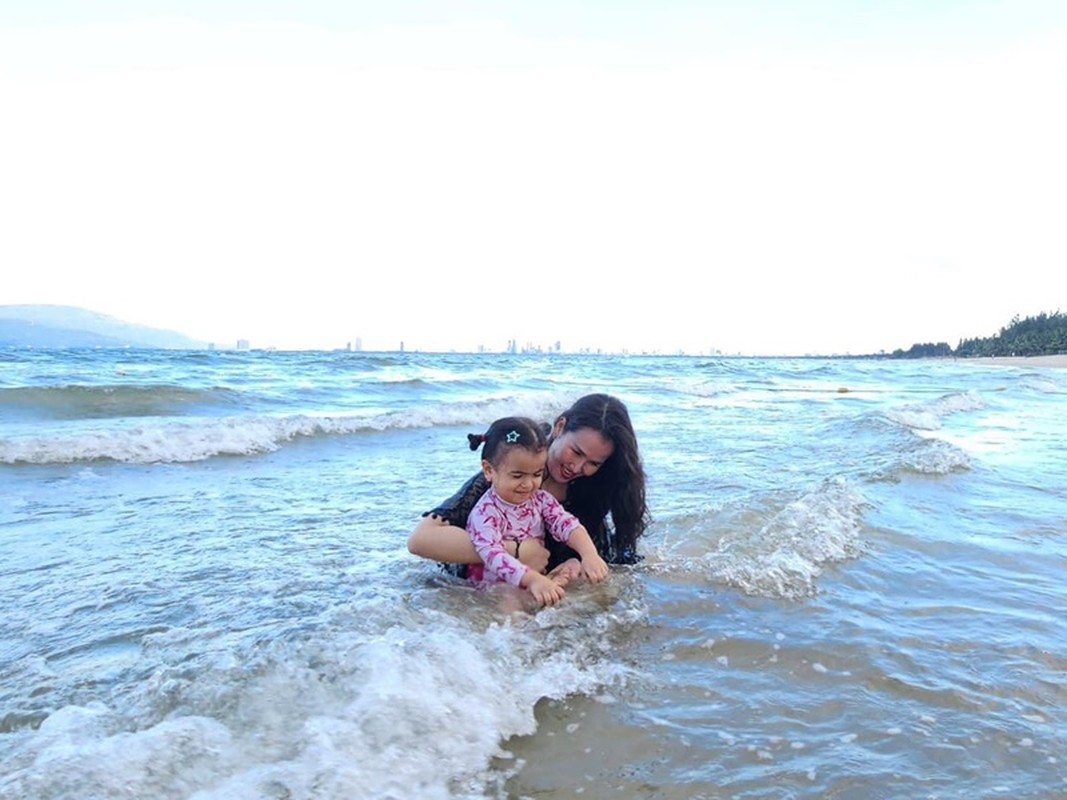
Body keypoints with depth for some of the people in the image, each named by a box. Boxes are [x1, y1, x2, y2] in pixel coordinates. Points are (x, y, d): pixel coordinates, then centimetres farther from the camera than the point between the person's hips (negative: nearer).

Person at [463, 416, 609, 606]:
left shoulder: (540, 499, 2)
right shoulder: (485, 514, -18)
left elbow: (567, 524, -10)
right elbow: (493, 555, -33)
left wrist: (589, 554, -32)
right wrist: (533, 579, -50)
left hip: (538, 582, 5)